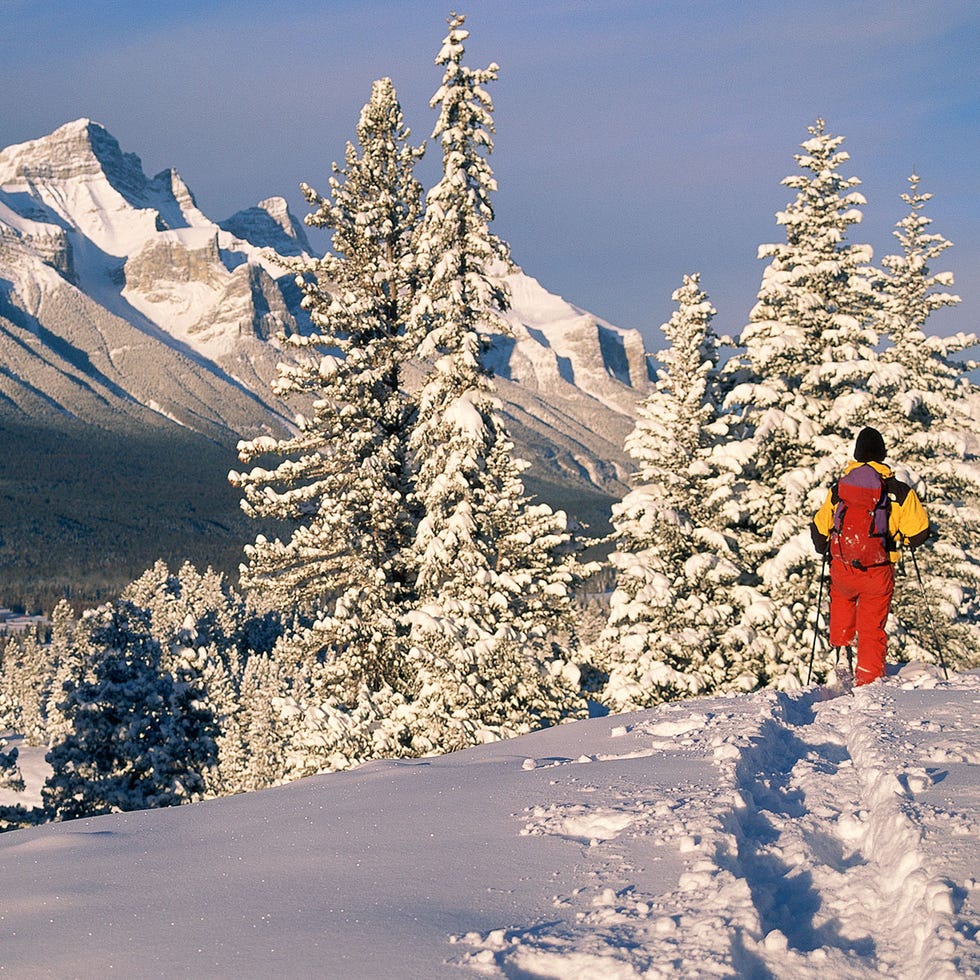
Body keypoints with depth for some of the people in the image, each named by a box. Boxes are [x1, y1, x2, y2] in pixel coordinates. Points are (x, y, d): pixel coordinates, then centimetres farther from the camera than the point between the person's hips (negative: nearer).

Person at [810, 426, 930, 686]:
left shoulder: (837, 489, 0)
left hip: (842, 570, 2)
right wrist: (901, 539, 17)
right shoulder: (898, 490, -7)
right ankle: (868, 681, 10)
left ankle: (841, 644, 29)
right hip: (878, 573, -2)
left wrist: (824, 549, 30)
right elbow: (919, 530, -6)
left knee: (842, 596, 36)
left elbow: (819, 530, 8)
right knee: (872, 629, 11)